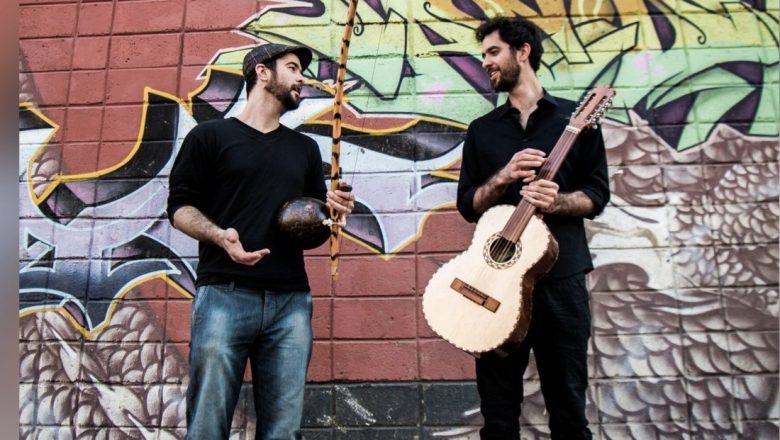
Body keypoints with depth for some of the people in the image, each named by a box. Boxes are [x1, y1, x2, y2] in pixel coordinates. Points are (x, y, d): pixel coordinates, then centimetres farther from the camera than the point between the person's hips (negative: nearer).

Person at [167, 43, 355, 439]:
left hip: (291, 300, 4)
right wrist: (219, 235, -15)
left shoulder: (305, 148, 22)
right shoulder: (210, 135, 8)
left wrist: (332, 209, 2)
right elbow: (180, 206, 4)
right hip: (224, 293, -3)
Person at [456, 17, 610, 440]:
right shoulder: (481, 129, 13)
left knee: (568, 401, 6)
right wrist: (504, 177, -10)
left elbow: (597, 194, 3)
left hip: (561, 274, -2)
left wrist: (558, 201, -17)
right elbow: (467, 204, 8)